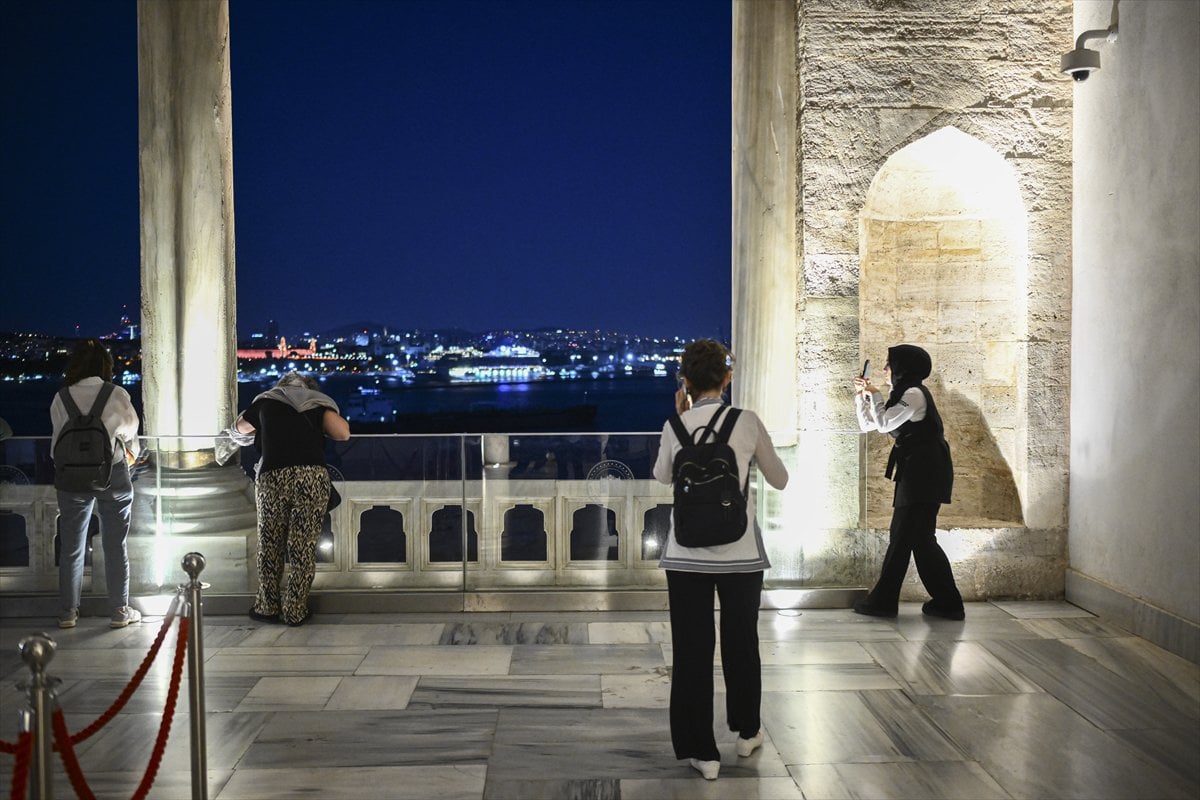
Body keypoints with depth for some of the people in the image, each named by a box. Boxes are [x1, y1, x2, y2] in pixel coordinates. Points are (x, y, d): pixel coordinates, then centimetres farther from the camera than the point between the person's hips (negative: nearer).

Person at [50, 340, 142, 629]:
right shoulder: (117, 395, -10)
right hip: (112, 474, -2)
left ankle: (68, 612, 18)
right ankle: (119, 611, 14)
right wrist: (129, 453, 23)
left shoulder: (62, 398, -5)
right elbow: (130, 430, 3)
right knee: (115, 546, 7)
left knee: (71, 546, 11)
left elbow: (57, 439, 2)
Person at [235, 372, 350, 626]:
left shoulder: (265, 401, 23)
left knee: (270, 545, 15)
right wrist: (317, 428, 22)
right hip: (312, 477, -1)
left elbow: (239, 427, 40)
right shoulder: (317, 402, 18)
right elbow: (343, 433, 3)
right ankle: (295, 611, 13)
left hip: (272, 478, 1)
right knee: (304, 548, 7)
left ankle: (267, 608, 25)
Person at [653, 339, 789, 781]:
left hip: (688, 554, 0)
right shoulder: (748, 422, -7)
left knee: (692, 650, 8)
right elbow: (779, 480, 6)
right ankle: (747, 731, 37)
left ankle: (702, 751, 12)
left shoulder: (675, 427, -5)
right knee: (741, 643, 19)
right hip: (740, 552, 1)